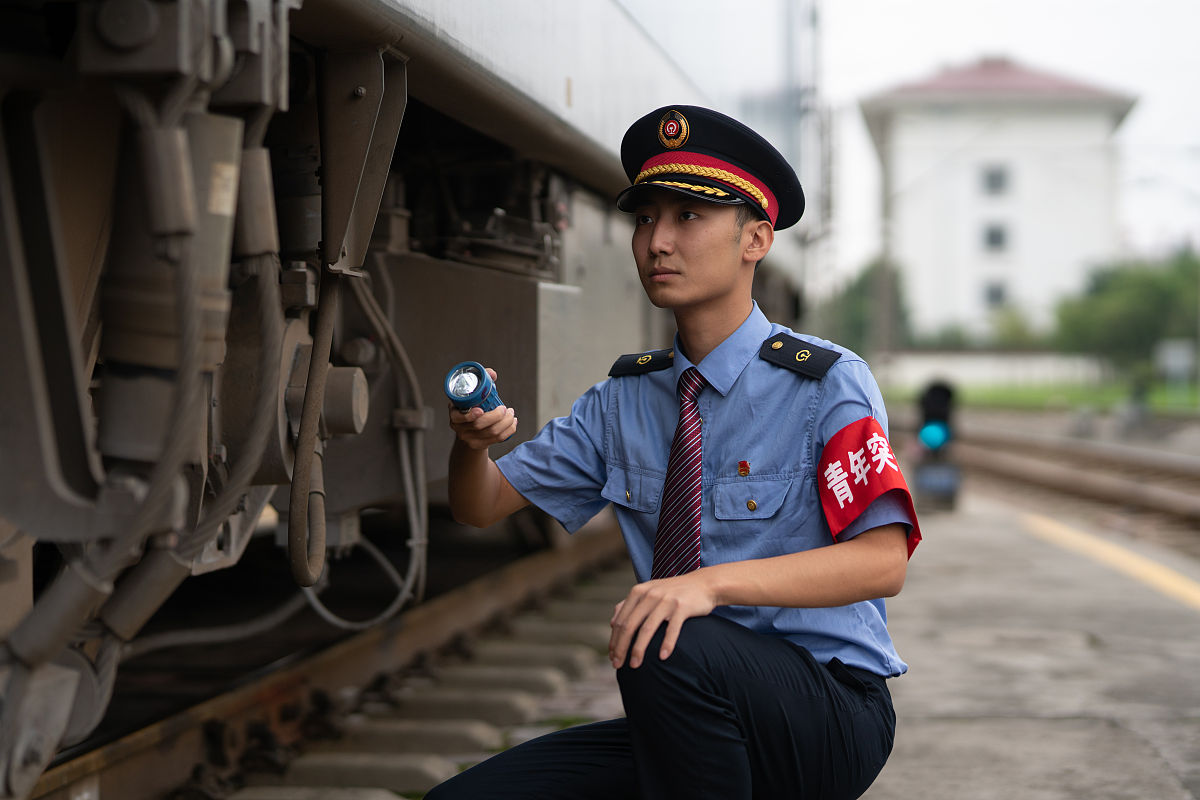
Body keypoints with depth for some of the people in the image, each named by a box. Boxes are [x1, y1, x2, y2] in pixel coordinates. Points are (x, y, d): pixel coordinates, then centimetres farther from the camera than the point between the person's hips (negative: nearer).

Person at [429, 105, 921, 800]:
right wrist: (473, 442, -13)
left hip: (828, 718, -5)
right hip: (689, 719, 5)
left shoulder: (828, 384, -8)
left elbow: (883, 561, -20)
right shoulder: (625, 399, 10)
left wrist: (712, 583, -33)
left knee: (670, 651, -35)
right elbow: (482, 507, 12)